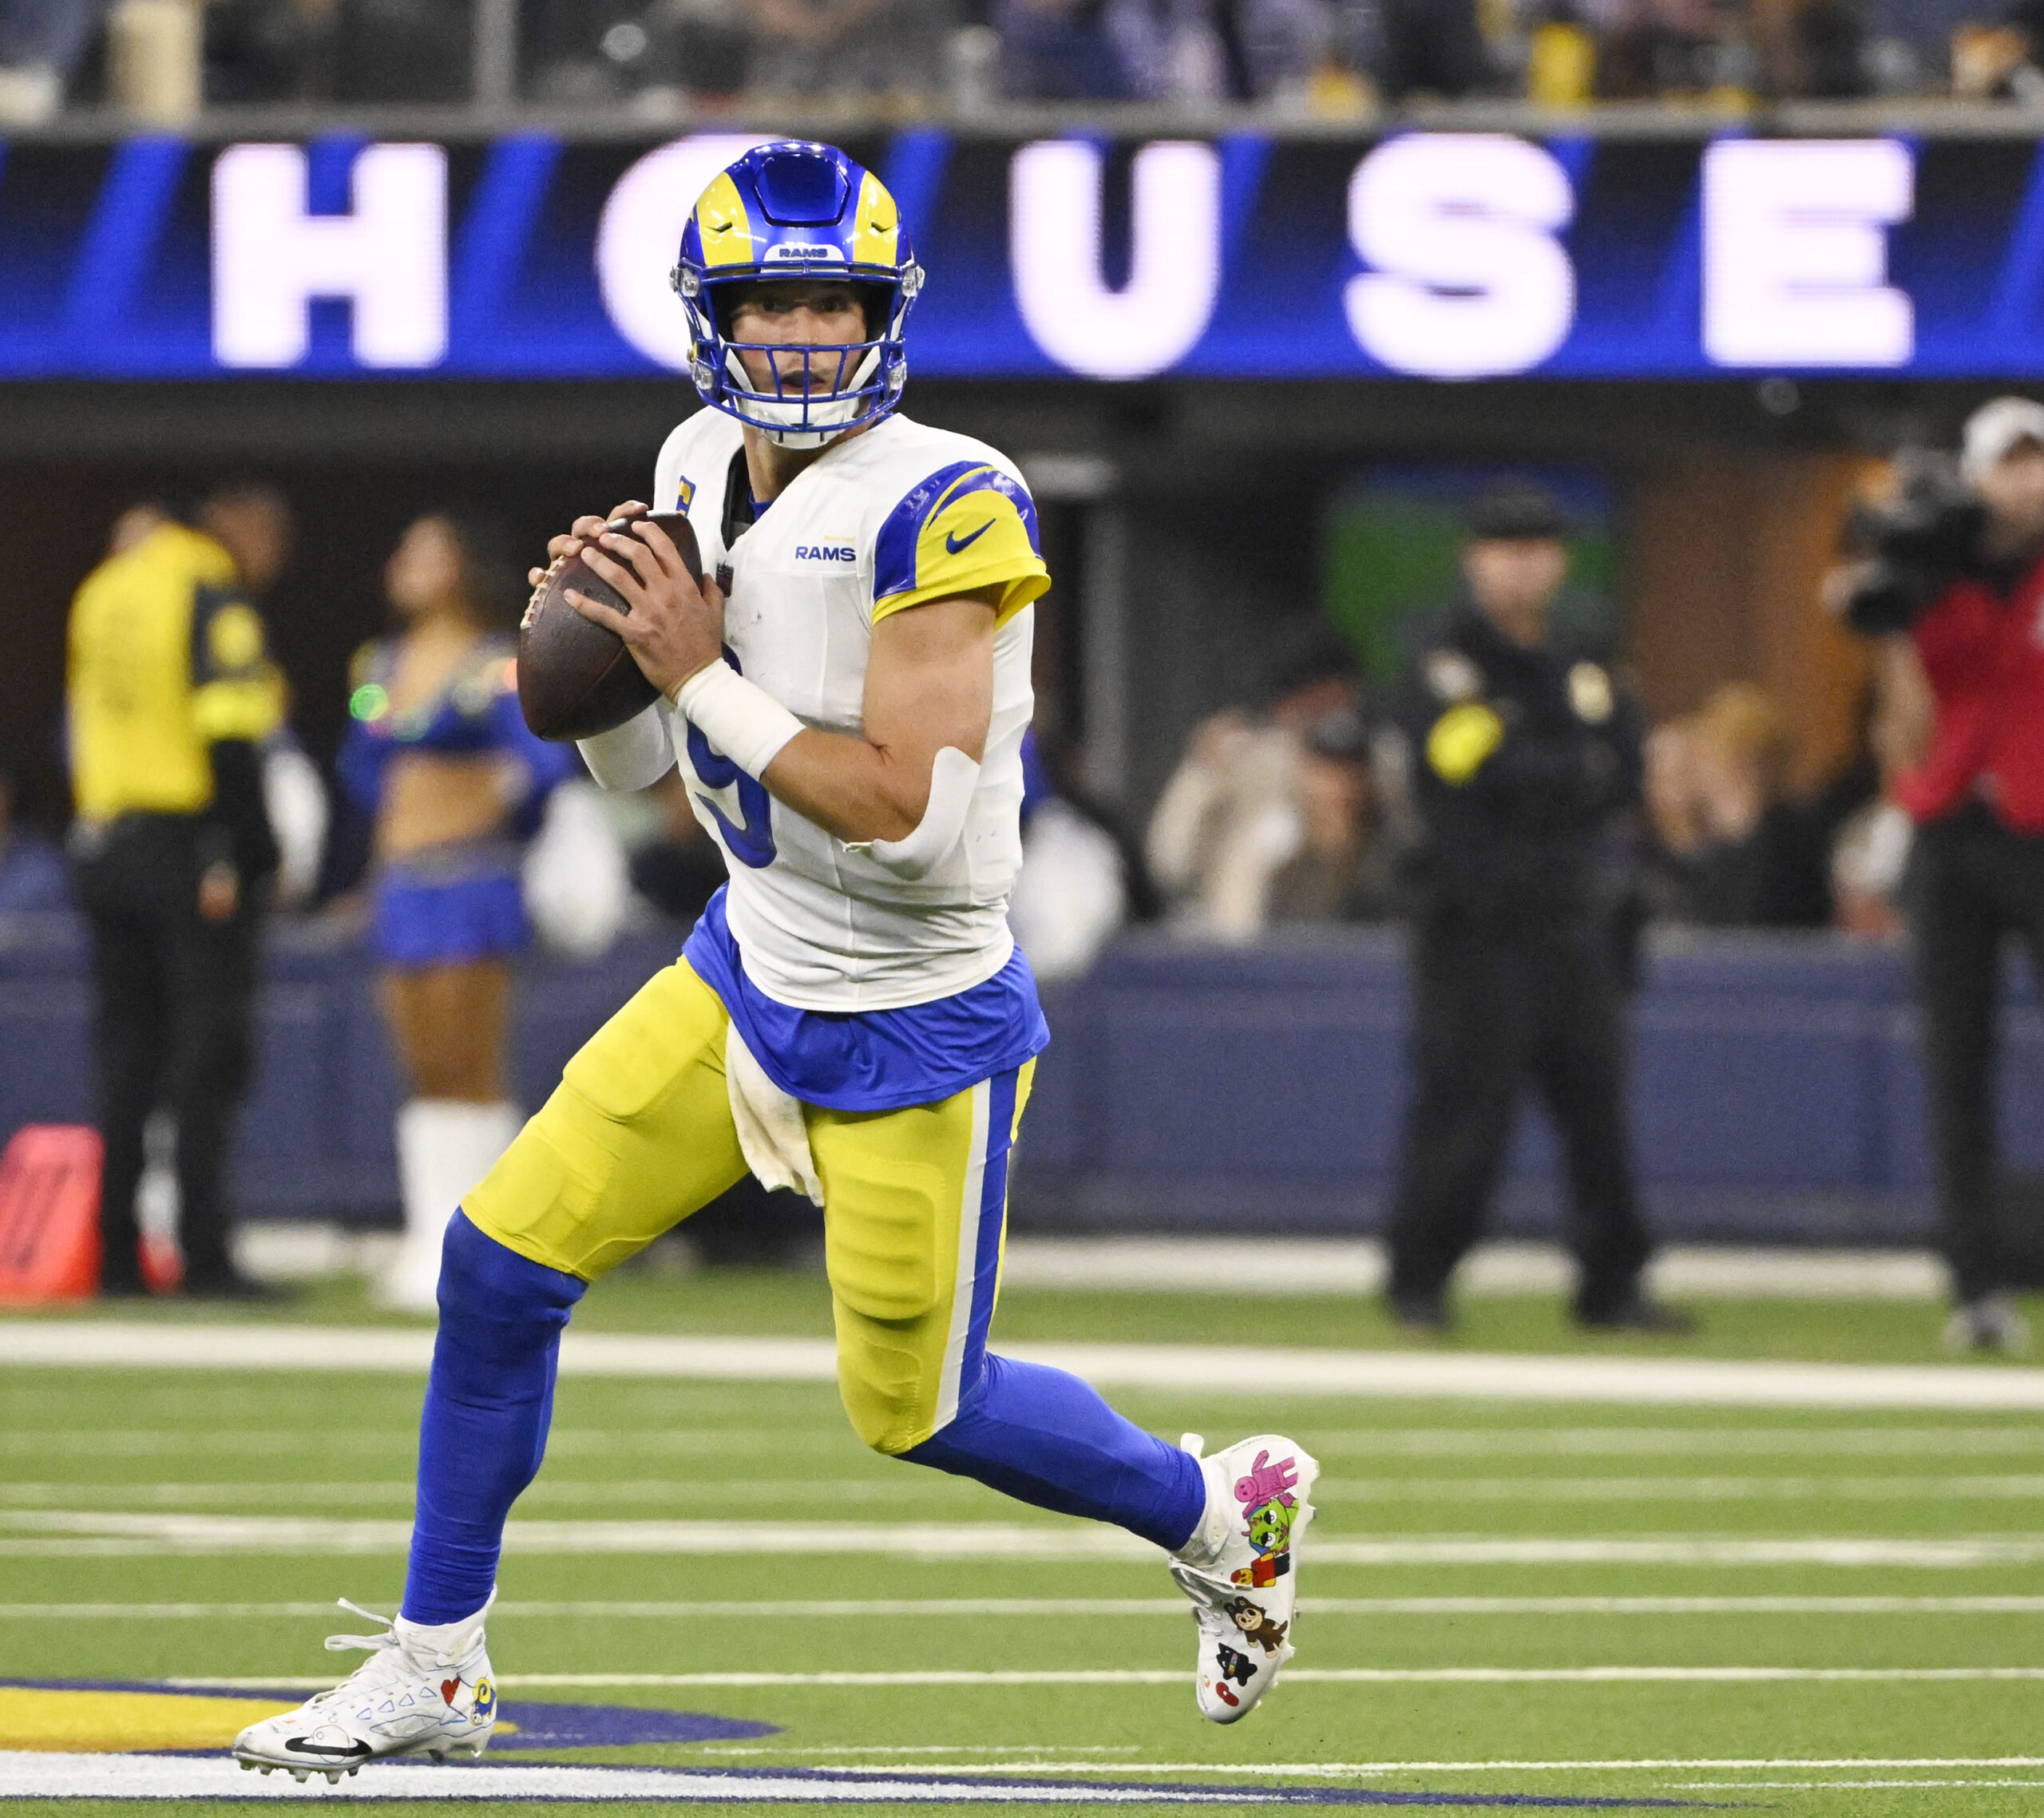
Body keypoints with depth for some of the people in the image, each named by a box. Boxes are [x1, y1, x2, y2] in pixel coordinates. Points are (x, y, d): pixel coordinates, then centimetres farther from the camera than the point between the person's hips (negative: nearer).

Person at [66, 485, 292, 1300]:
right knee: (208, 1052, -4)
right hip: (189, 840, -7)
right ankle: (204, 1255, -8)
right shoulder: (215, 592, -8)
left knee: (125, 1056, 10)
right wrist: (242, 855, -16)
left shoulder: (103, 592, 15)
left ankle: (116, 1255, 8)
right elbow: (227, 734, -16)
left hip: (105, 841, 7)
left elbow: (80, 720, 16)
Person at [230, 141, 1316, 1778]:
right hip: (749, 971, 7)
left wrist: (705, 676, -27)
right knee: (502, 1261, 2)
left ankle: (1224, 1515, 32)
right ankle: (434, 1669, 16)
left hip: (914, 1028, -7)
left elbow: (909, 818, -29)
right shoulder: (706, 473, 0)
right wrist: (601, 633, -11)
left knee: (916, 1407, 5)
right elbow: (633, 764, 9)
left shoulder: (938, 509, -24)